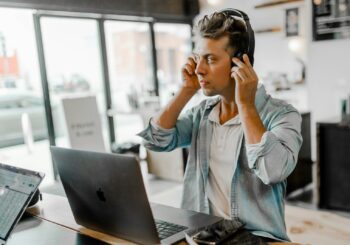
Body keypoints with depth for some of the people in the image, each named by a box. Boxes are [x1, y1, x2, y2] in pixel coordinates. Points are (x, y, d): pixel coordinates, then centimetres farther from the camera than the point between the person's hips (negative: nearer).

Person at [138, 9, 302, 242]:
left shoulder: (281, 114, -8)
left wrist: (245, 104, -18)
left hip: (256, 236, -4)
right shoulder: (202, 112, 7)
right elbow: (156, 141, -1)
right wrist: (187, 90, -2)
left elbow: (274, 171, -24)